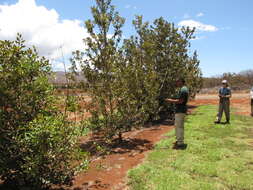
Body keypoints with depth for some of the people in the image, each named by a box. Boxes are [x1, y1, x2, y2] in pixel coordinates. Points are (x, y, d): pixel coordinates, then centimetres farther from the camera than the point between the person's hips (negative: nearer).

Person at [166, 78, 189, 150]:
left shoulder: (183, 89, -18)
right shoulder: (183, 89, 16)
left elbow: (180, 101, -23)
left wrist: (171, 101, -15)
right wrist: (172, 100, 15)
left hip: (180, 111, -11)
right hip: (180, 110, 11)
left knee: (179, 126, -5)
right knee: (178, 126, 18)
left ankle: (180, 143, 2)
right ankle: (179, 140, 29)